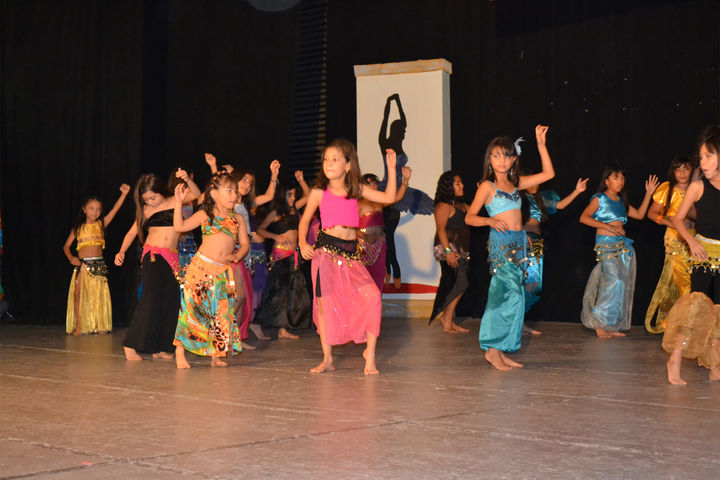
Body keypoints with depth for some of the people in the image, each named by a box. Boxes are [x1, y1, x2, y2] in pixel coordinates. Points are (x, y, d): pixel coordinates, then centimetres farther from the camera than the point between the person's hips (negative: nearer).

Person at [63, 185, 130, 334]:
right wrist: (71, 258, -6)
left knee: (99, 294, 0)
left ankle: (99, 325, 7)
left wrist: (124, 193, -10)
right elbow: (66, 246, 12)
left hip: (99, 264, 0)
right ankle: (78, 325, 3)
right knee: (79, 293, -4)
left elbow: (115, 209, -1)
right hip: (82, 264, 0)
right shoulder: (78, 228, 8)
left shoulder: (101, 224, 8)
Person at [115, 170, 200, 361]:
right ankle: (130, 345, -7)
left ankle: (160, 348, 7)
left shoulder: (175, 201, 8)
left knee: (171, 300, 1)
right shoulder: (146, 210, 6)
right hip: (153, 255, -3)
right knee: (151, 298, -12)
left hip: (172, 258, 3)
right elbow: (132, 233, 9)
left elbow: (196, 194, -4)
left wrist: (187, 180, -21)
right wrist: (121, 252, -4)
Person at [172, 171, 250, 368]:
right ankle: (180, 352, 3)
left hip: (224, 271, 3)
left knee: (221, 311, 2)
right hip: (201, 266, -3)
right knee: (192, 306, -5)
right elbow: (179, 226, -1)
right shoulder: (205, 214, 5)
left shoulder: (237, 219, 13)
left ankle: (216, 355, 12)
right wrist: (179, 203, -7)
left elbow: (245, 243, 12)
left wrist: (236, 256, -7)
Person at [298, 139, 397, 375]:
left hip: (350, 252, 2)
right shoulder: (319, 193, 2)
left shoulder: (356, 190, 7)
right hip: (326, 249, -1)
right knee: (324, 301, -4)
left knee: (372, 295, -14)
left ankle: (370, 353, -1)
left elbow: (389, 198, 9)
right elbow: (305, 220, 13)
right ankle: (327, 359, 9)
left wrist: (391, 169, 5)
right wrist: (303, 244, -2)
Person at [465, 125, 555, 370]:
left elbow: (548, 174, 18)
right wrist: (490, 220, -20)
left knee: (503, 296, 7)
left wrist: (541, 144, 14)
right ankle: (493, 348, -7)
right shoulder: (487, 186, -2)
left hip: (518, 244, 6)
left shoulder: (515, 183, 15)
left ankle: (501, 350, 11)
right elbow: (469, 217, -2)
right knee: (512, 295, -14)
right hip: (501, 242, -6)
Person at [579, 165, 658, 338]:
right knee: (614, 283, -17)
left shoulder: (621, 201, 18)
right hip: (606, 246, -7)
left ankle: (612, 326, 10)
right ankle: (600, 324, -7)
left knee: (624, 285, 3)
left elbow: (639, 214, 21)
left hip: (624, 246, 7)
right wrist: (609, 226, -16)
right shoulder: (599, 199, -2)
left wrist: (648, 194, 14)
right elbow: (584, 218, -12)